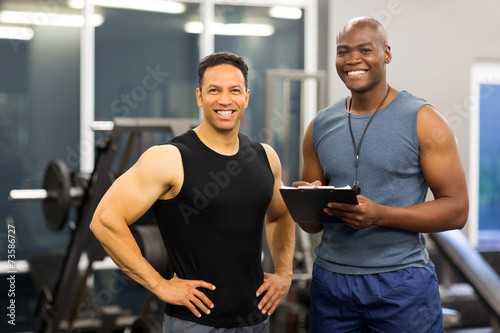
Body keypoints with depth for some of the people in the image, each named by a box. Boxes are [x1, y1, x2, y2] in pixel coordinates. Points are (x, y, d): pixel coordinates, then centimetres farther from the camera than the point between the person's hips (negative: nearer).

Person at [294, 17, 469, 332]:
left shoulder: (422, 120, -4)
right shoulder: (320, 126, 8)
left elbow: (456, 210, -9)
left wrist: (380, 215, -21)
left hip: (401, 281, -3)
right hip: (331, 279, 4)